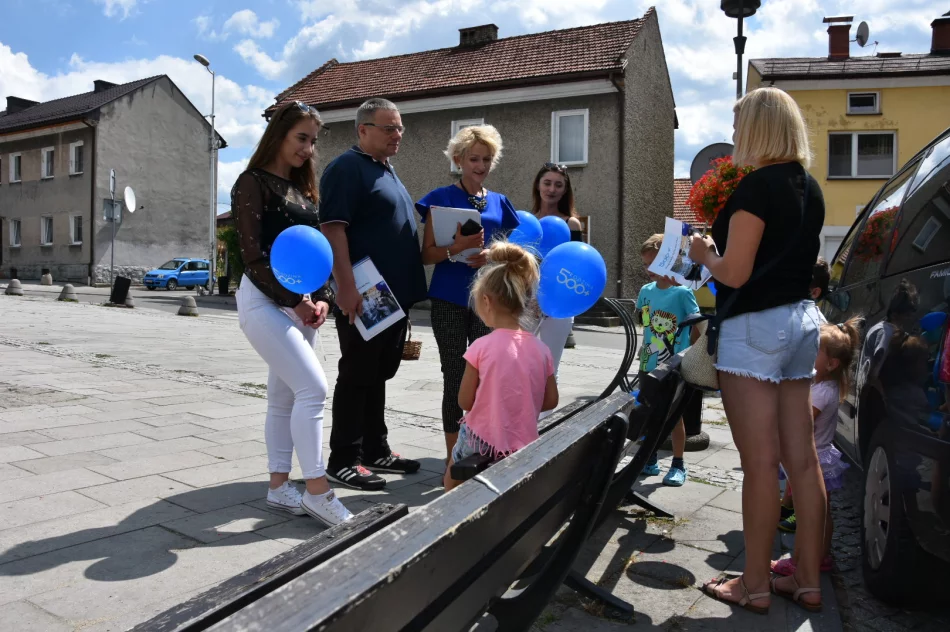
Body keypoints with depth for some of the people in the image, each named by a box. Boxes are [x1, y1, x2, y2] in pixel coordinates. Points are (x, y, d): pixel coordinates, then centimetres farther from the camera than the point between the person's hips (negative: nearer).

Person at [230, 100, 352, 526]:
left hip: (300, 303, 8)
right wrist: (295, 301, -15)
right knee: (313, 387, -15)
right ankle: (318, 491, -8)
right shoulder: (253, 183, -5)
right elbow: (254, 256, -13)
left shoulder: (302, 188, 16)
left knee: (284, 397, 9)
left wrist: (322, 299, -1)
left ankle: (279, 487, 17)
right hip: (265, 299, -7)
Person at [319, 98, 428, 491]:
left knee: (378, 376, 15)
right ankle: (343, 460, 8)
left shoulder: (388, 171, 20)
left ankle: (376, 450, 25)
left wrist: (408, 289, 21)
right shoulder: (347, 168, -9)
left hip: (395, 296, 9)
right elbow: (332, 228, -19)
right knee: (356, 377, -2)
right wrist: (347, 286, -27)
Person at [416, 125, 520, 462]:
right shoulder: (442, 198, 0)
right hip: (450, 301, -3)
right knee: (455, 379, 1)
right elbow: (427, 254, -3)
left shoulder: (499, 202, 12)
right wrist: (456, 247, -23)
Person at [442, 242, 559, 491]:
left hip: (484, 442, -3)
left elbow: (465, 402, -9)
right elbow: (551, 401, 2)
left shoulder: (481, 347, -16)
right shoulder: (540, 348, -5)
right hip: (524, 445, 4)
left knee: (452, 475, 26)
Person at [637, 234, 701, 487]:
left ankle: (678, 466, 19)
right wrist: (646, 347, 10)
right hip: (648, 365, 5)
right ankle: (650, 461, 28)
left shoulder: (682, 292, -12)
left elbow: (697, 326, -9)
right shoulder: (646, 291, 3)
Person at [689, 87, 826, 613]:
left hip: (755, 328, -9)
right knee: (803, 460, 10)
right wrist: (723, 245, 20)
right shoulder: (809, 188, 14)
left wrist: (703, 253, 3)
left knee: (760, 463, -2)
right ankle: (807, 580, 21)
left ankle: (755, 585, 10)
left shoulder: (758, 185, -13)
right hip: (800, 320, 9)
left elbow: (734, 273, -16)